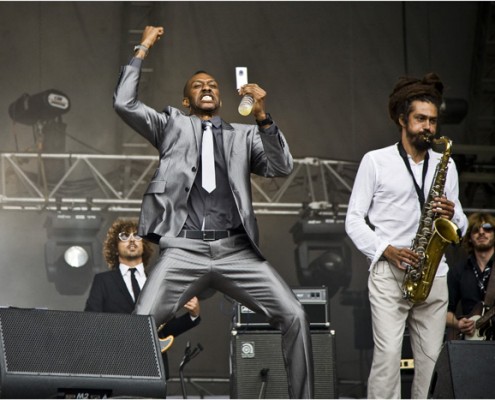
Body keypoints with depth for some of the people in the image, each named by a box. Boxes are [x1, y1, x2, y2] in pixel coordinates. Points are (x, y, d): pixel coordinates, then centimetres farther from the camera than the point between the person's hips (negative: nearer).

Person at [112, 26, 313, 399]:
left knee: (294, 316, -12)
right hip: (184, 250, -1)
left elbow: (282, 168, 4)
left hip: (236, 251, 1)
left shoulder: (244, 135, 20)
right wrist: (143, 49, 9)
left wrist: (263, 117, -8)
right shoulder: (173, 125, 19)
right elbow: (124, 103, 6)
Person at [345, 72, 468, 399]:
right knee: (388, 355, -14)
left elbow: (461, 225, 16)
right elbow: (354, 220, 1)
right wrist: (387, 250, -14)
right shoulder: (376, 161, 2)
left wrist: (452, 215, -8)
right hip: (389, 273, -4)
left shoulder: (445, 164, 13)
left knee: (431, 358, 2)